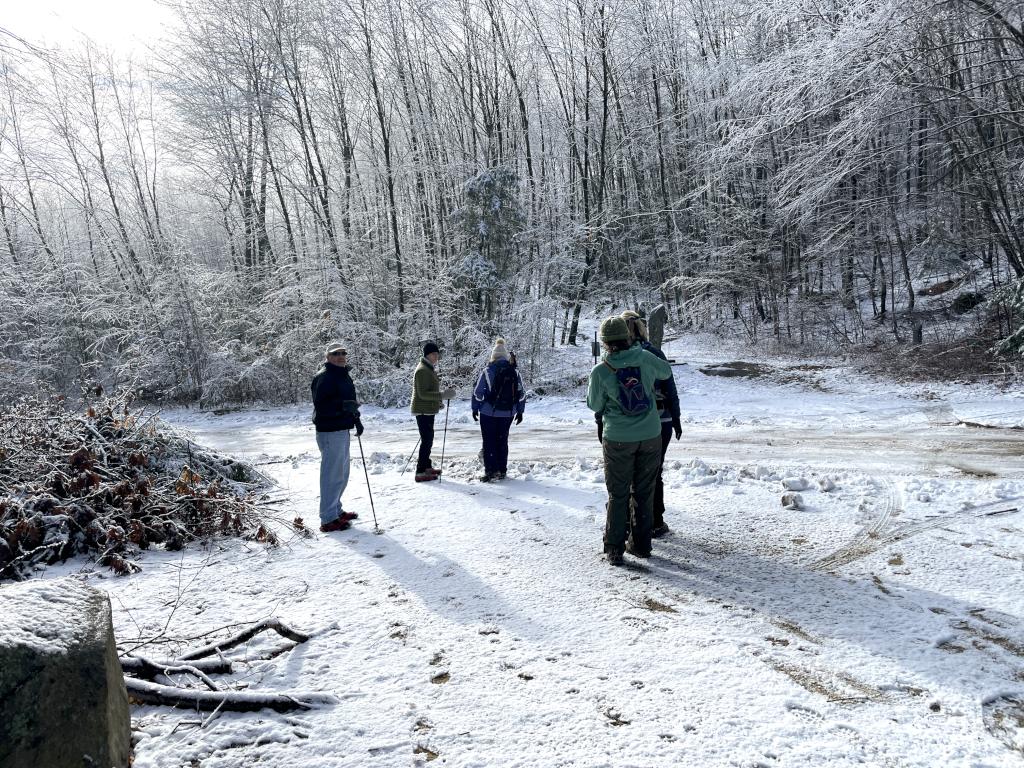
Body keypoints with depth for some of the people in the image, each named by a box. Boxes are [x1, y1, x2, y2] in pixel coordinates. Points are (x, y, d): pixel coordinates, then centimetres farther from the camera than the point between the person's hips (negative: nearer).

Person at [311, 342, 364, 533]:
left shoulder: (344, 375, 16)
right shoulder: (324, 377, -15)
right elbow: (321, 406, -24)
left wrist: (356, 419, 21)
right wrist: (343, 405, -33)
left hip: (342, 430, 10)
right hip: (330, 432, -10)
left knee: (342, 474, 20)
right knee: (333, 475, -8)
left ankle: (336, 510, 34)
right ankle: (328, 520, -2)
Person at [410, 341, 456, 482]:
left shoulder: (428, 369, 15)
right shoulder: (422, 370, -19)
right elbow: (423, 393, -24)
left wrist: (438, 401, 23)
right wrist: (442, 395, -27)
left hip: (427, 410, 11)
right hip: (423, 411, -11)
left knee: (428, 439, 18)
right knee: (427, 440, -8)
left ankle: (426, 466, 30)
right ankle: (421, 472, -5)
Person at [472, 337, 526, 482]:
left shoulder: (488, 371, -9)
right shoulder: (515, 372, 1)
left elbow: (478, 392, -7)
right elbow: (521, 393, 5)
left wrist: (475, 409, 4)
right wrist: (520, 411, 13)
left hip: (489, 412, -3)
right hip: (508, 413, 3)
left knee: (489, 442, 4)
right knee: (502, 441, 14)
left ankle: (491, 470, -2)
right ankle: (502, 470, 17)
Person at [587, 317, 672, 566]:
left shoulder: (600, 371, -13)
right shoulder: (645, 358, -6)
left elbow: (594, 404, 0)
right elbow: (666, 372, 15)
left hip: (618, 439, -2)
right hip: (650, 435, 2)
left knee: (618, 494, 8)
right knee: (645, 491, 14)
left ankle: (614, 549, 11)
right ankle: (641, 544, 23)